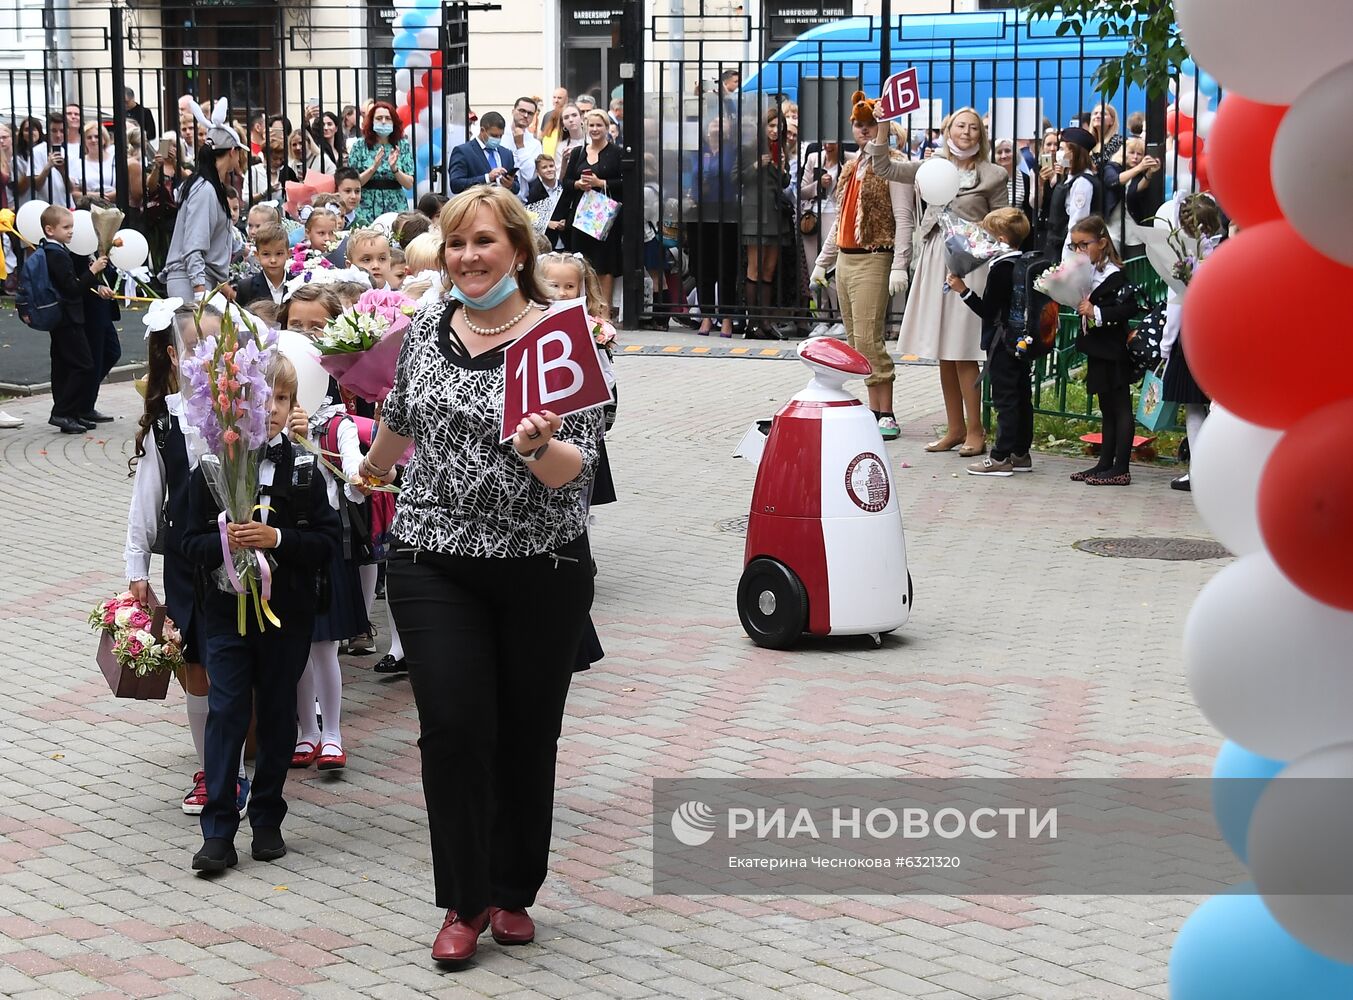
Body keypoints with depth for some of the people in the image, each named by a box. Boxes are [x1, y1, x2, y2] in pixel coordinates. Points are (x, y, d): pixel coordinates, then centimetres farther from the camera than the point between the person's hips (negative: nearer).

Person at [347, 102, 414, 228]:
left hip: (396, 209, 1)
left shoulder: (403, 145, 5)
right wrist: (373, 168, -16)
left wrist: (394, 168, -16)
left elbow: (409, 184, 1)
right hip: (366, 211, -1)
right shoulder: (359, 146, 2)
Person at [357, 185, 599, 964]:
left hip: (542, 569, -2)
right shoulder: (426, 332, 5)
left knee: (528, 733, 8)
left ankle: (513, 893, 25)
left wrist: (537, 447, -33)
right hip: (435, 565, 2)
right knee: (453, 727, -7)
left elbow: (576, 469, -13)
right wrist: (373, 468, 40)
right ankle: (466, 900, 8)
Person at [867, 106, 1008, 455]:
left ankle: (975, 431, 0)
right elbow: (884, 167, 6)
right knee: (942, 351, 9)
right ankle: (955, 429, 17)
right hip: (934, 260, 5)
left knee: (962, 352, -7)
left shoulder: (993, 175, 0)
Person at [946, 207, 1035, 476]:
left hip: (1003, 343, -9)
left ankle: (1001, 457, -5)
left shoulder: (1000, 268, -16)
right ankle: (1021, 453, 19)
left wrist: (963, 290, -10)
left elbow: (987, 309, -15)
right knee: (1022, 397, 12)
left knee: (1005, 399, -6)